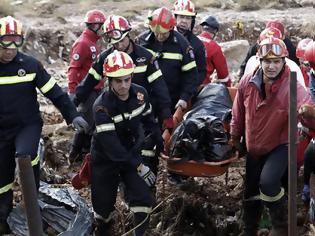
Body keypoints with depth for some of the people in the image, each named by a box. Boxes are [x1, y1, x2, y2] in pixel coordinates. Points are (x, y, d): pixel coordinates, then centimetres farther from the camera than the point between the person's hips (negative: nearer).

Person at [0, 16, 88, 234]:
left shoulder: (29, 64, -7)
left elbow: (54, 91, -2)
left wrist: (73, 115, -6)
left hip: (28, 125, -2)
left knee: (25, 155, -32)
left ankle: (32, 197, -8)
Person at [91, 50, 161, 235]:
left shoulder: (140, 94, -11)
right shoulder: (102, 107, -27)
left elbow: (148, 119, 8)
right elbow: (111, 145, -30)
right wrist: (138, 166, -30)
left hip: (132, 153, 3)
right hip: (106, 158, -3)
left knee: (143, 197, -10)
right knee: (104, 204, 5)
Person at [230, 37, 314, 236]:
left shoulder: (293, 88, -27)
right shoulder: (247, 82, -14)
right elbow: (238, 114, 3)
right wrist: (235, 138, 14)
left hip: (281, 146, -5)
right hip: (255, 147, 5)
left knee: (268, 182, -29)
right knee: (251, 192, 18)